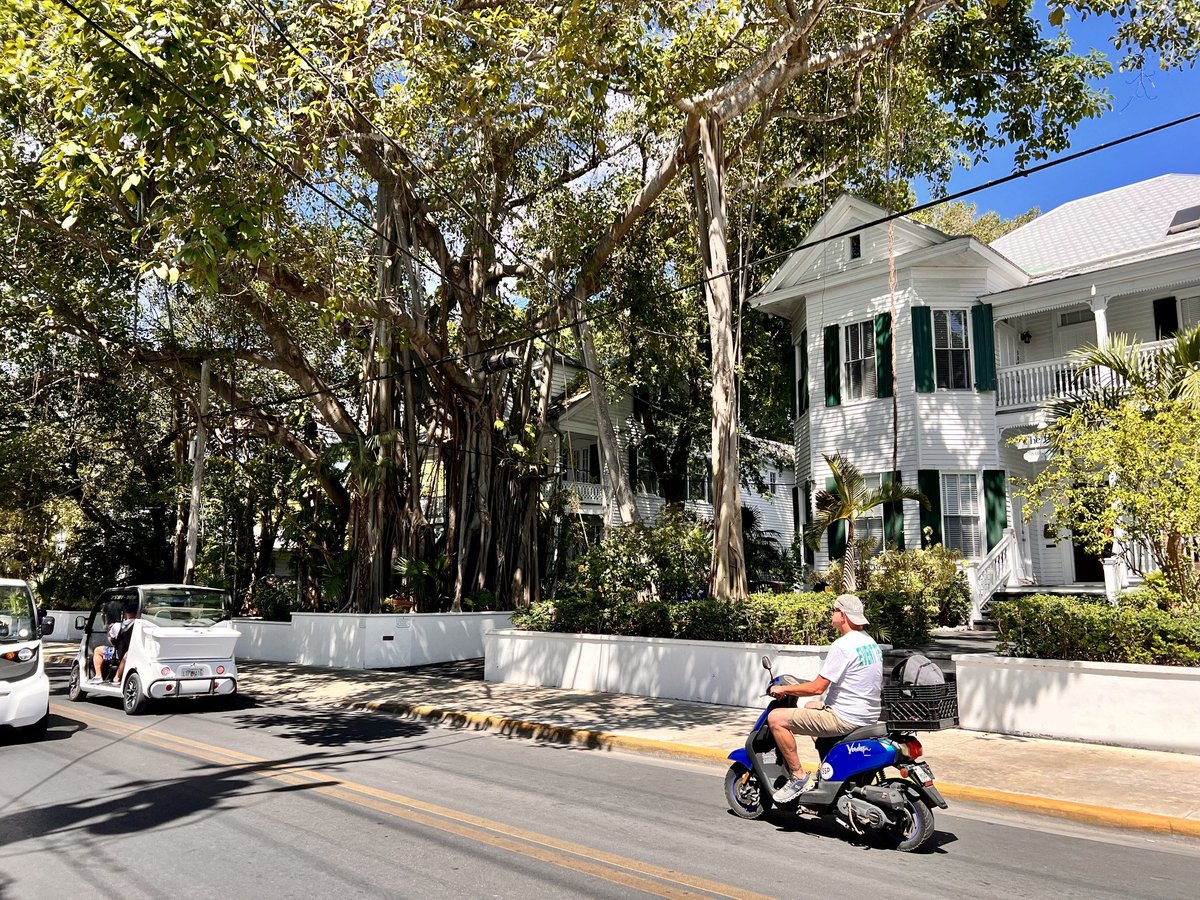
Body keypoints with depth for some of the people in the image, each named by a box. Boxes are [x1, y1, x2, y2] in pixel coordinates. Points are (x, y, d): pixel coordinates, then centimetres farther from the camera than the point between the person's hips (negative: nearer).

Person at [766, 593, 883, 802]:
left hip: (845, 718, -10)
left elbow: (817, 687, -21)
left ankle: (798, 777, -7)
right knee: (810, 706, 34)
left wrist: (783, 689, -7)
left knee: (776, 718, -12)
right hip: (868, 715, 10)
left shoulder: (843, 645, -20)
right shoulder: (871, 642, 9)